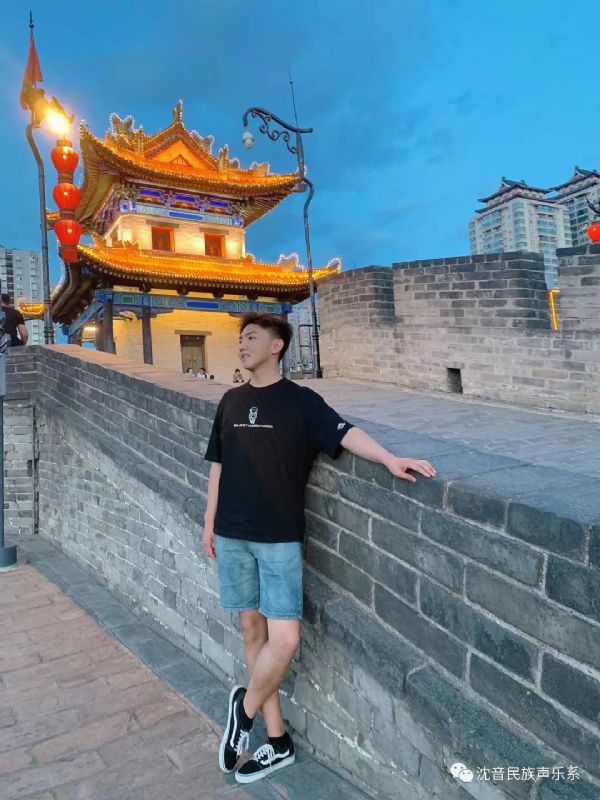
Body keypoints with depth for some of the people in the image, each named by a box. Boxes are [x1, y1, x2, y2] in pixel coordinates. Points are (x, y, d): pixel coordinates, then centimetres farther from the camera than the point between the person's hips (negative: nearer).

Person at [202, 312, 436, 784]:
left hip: (279, 538, -4)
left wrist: (390, 460, -34)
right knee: (252, 629, 10)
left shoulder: (300, 401, -6)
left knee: (285, 638, -8)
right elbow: (218, 466, 13)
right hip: (231, 535, 5)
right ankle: (277, 740, 25)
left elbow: (345, 433, -18)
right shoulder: (231, 401, 8)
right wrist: (209, 523, 13)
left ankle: (245, 709, 23)